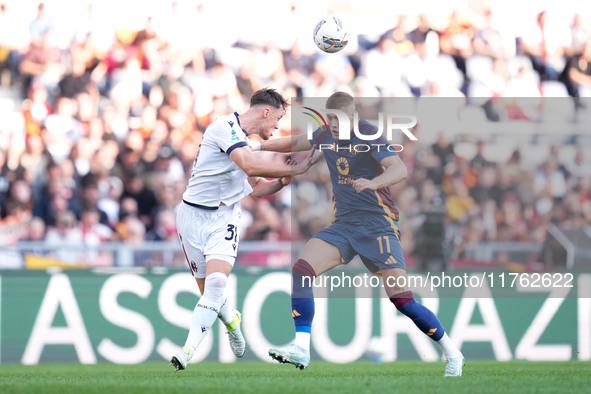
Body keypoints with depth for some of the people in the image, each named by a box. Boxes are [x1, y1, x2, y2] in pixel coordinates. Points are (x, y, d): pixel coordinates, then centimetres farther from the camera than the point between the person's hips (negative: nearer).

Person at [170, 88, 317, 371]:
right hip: (194, 216, -6)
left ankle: (188, 351, -25)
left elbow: (257, 189, 24)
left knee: (216, 284, -19)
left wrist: (284, 179, 8)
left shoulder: (244, 140, 16)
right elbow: (251, 166, -26)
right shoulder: (226, 126, -13)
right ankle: (231, 321, 33)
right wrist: (292, 170, -18)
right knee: (209, 291, 0)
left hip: (224, 220, 6)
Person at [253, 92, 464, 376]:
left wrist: (373, 183, -46)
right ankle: (301, 348, -17)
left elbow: (400, 170, -27)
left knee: (401, 298, -12)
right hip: (343, 225, 6)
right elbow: (296, 143, 25)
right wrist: (257, 146, 15)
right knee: (302, 269, -16)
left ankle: (452, 354, 3)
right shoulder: (326, 136, 6)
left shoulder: (369, 136, -14)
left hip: (378, 227, -6)